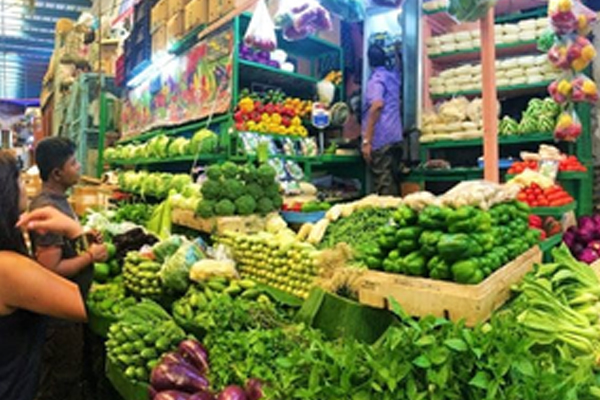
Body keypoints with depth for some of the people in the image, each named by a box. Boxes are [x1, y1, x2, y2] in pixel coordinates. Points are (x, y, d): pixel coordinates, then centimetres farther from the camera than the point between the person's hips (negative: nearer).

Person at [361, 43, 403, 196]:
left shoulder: (376, 79, -6)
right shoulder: (393, 76, 17)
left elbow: (377, 106, -21)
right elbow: (398, 65, 43)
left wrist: (366, 140, -24)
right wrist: (396, 51, 61)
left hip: (380, 139, -8)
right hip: (395, 137, 8)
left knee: (383, 185, -9)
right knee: (391, 181, 11)